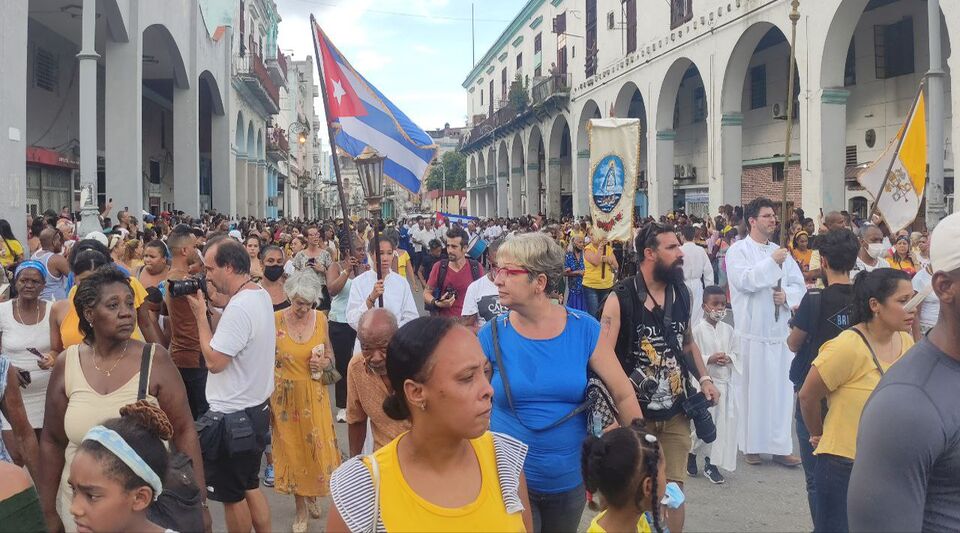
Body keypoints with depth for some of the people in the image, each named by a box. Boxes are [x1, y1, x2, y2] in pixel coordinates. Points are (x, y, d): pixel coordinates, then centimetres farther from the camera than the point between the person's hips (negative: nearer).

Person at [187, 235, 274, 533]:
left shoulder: (239, 307, -25)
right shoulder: (260, 295, 6)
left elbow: (214, 361, -23)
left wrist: (200, 315, -14)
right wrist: (209, 312, 4)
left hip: (233, 416, -10)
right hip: (256, 408, 10)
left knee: (232, 495, 8)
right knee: (250, 486, 21)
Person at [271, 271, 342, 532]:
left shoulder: (320, 319, -4)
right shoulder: (275, 321, -11)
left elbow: (329, 355, 9)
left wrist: (324, 363, -14)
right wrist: (266, 401, -4)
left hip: (314, 395, 2)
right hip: (286, 396, -2)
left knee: (317, 446, 7)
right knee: (292, 449, 9)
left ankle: (314, 495, 36)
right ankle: (301, 508, 25)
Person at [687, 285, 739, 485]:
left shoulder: (728, 329, 6)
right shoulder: (698, 330, -8)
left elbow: (736, 353, 11)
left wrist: (729, 358, -10)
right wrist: (709, 359, -19)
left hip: (725, 382, 5)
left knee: (723, 422, 5)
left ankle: (711, 464, 17)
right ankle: (691, 453, 25)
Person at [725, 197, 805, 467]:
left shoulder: (781, 251, 15)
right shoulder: (738, 250, -2)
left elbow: (800, 285, 13)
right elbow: (743, 280, -18)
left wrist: (787, 295, -7)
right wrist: (772, 262, -17)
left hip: (781, 330, 5)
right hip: (753, 331, -5)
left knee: (782, 388, 6)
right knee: (753, 388, 1)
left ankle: (780, 446, 14)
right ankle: (751, 445, 13)